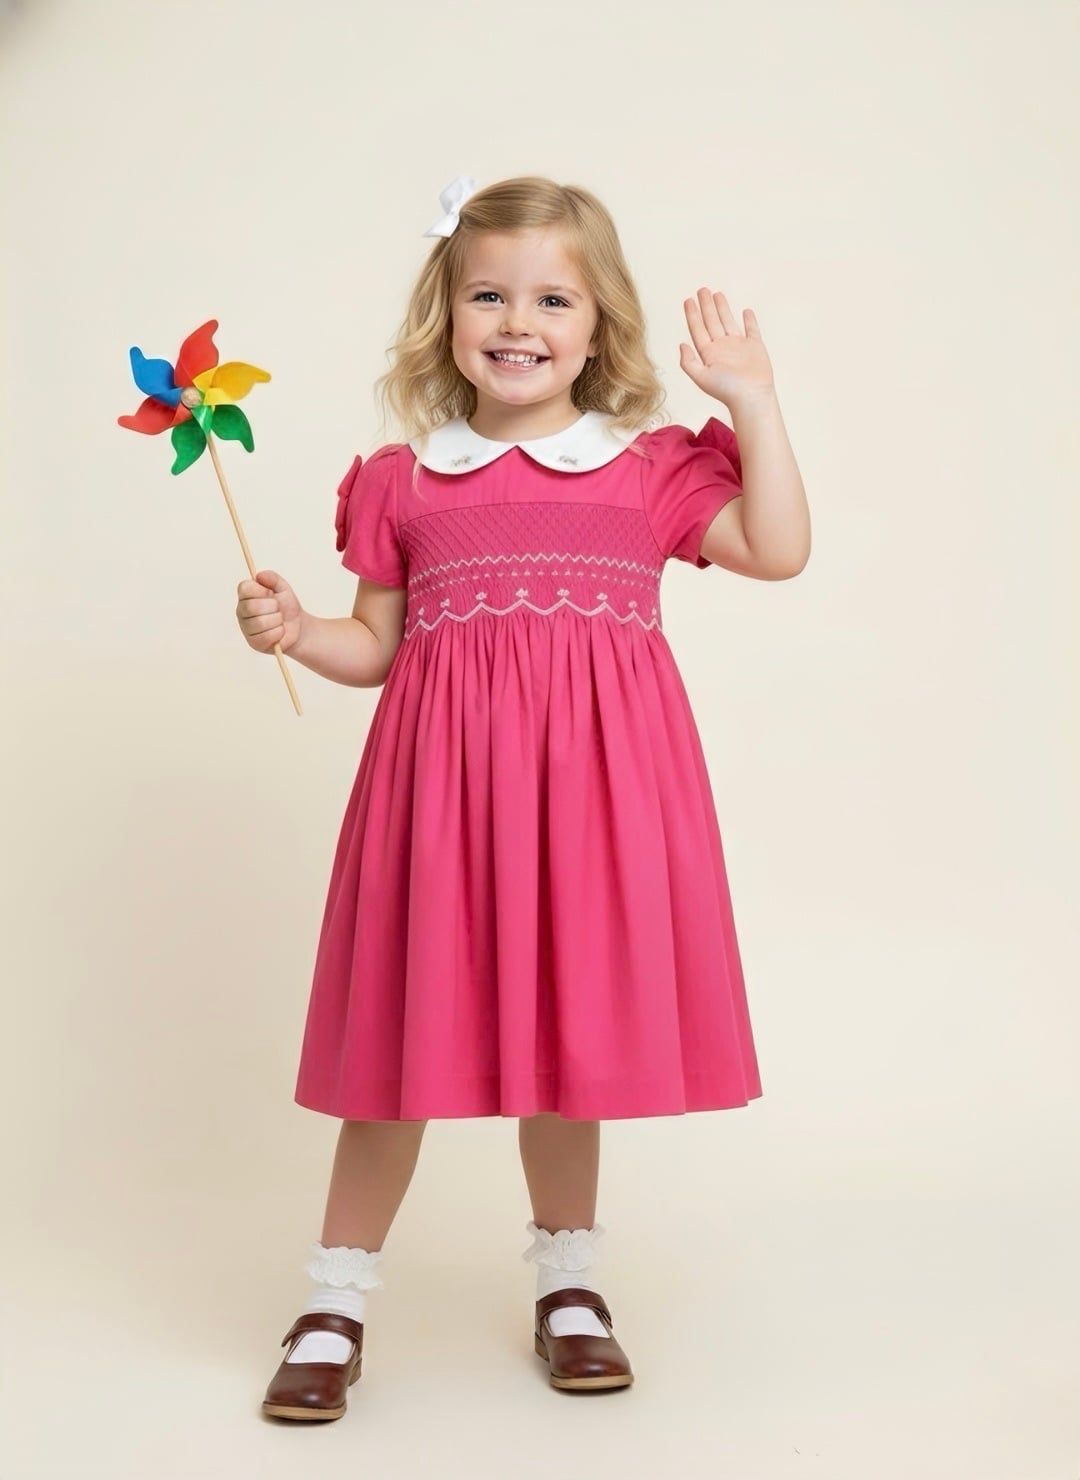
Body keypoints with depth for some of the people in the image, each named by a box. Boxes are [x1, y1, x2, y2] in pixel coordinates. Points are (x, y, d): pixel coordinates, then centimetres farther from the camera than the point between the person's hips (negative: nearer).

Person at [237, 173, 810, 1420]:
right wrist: (293, 633, -7)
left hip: (592, 774, 0)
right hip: (444, 769, 0)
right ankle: (335, 1303, 23)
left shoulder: (651, 468, 8)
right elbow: (377, 646, 11)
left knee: (568, 1031, 10)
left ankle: (568, 1281, 33)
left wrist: (752, 402, -1)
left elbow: (780, 552, 0)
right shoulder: (404, 480, 8)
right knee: (402, 1034, 5)